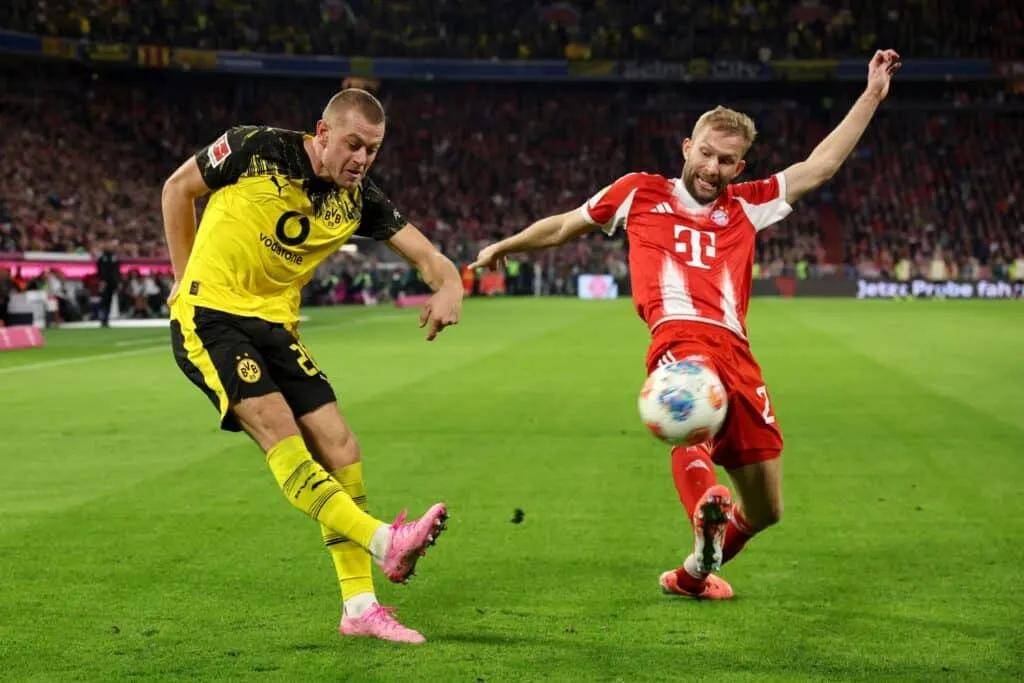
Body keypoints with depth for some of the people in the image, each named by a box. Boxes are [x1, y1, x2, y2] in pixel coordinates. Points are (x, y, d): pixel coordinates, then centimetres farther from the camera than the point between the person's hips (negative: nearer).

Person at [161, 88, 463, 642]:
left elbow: (424, 252, -1)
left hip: (273, 326, 6)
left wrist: (449, 286, -25)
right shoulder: (257, 150, -12)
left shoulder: (358, 198, 0)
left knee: (339, 445, -4)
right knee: (277, 428, -25)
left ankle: (359, 607, 2)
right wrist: (185, 277, 2)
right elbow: (178, 188, 2)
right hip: (208, 315, -5)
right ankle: (383, 542, -33)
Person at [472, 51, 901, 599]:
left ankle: (695, 573, 30)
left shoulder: (745, 206, 26)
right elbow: (565, 226, 32)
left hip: (735, 349, 4)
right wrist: (505, 246, 39)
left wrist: (873, 94, 23)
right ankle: (706, 507, -68)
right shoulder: (640, 193, 21)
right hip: (680, 335, -4)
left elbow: (821, 165, 25)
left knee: (765, 509, 7)